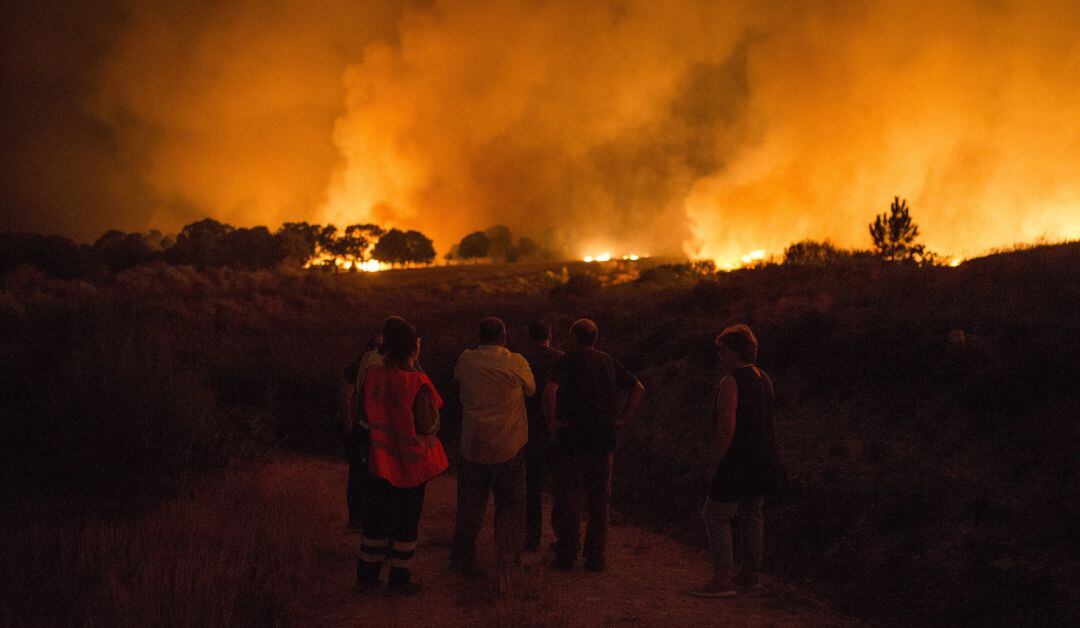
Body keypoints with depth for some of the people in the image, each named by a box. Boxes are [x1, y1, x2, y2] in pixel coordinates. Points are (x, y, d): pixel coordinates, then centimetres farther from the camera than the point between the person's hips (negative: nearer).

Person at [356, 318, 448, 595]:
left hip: (383, 457, 5)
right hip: (411, 461, -5)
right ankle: (399, 579, 20)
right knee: (406, 519, 10)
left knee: (378, 515, 17)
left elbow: (368, 413, 5)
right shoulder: (416, 384, -23)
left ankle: (366, 574, 25)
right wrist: (433, 408, -1)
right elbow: (428, 426, -18)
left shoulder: (373, 375, -6)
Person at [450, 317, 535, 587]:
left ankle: (462, 560, 25)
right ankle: (505, 561, -1)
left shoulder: (465, 361, -3)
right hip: (508, 447, -2)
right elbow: (531, 390, 6)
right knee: (510, 506, 10)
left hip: (472, 446, 3)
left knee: (469, 506, 15)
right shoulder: (516, 363, -10)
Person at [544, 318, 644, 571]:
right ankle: (595, 557, 12)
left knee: (568, 500, 5)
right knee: (599, 501, 10)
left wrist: (551, 420, -12)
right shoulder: (608, 361, 10)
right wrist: (623, 418, 10)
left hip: (571, 440, -4)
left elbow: (550, 390, -23)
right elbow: (638, 388, 13)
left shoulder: (568, 360, -6)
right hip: (603, 443, 4)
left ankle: (567, 555, 9)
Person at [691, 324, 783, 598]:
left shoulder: (731, 382, -17)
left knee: (716, 516, -2)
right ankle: (750, 573, 27)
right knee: (751, 515, 18)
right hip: (763, 462, 9)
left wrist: (713, 464, -17)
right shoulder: (764, 379, 10)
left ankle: (723, 579, -5)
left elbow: (727, 428, -22)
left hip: (738, 463, -9)